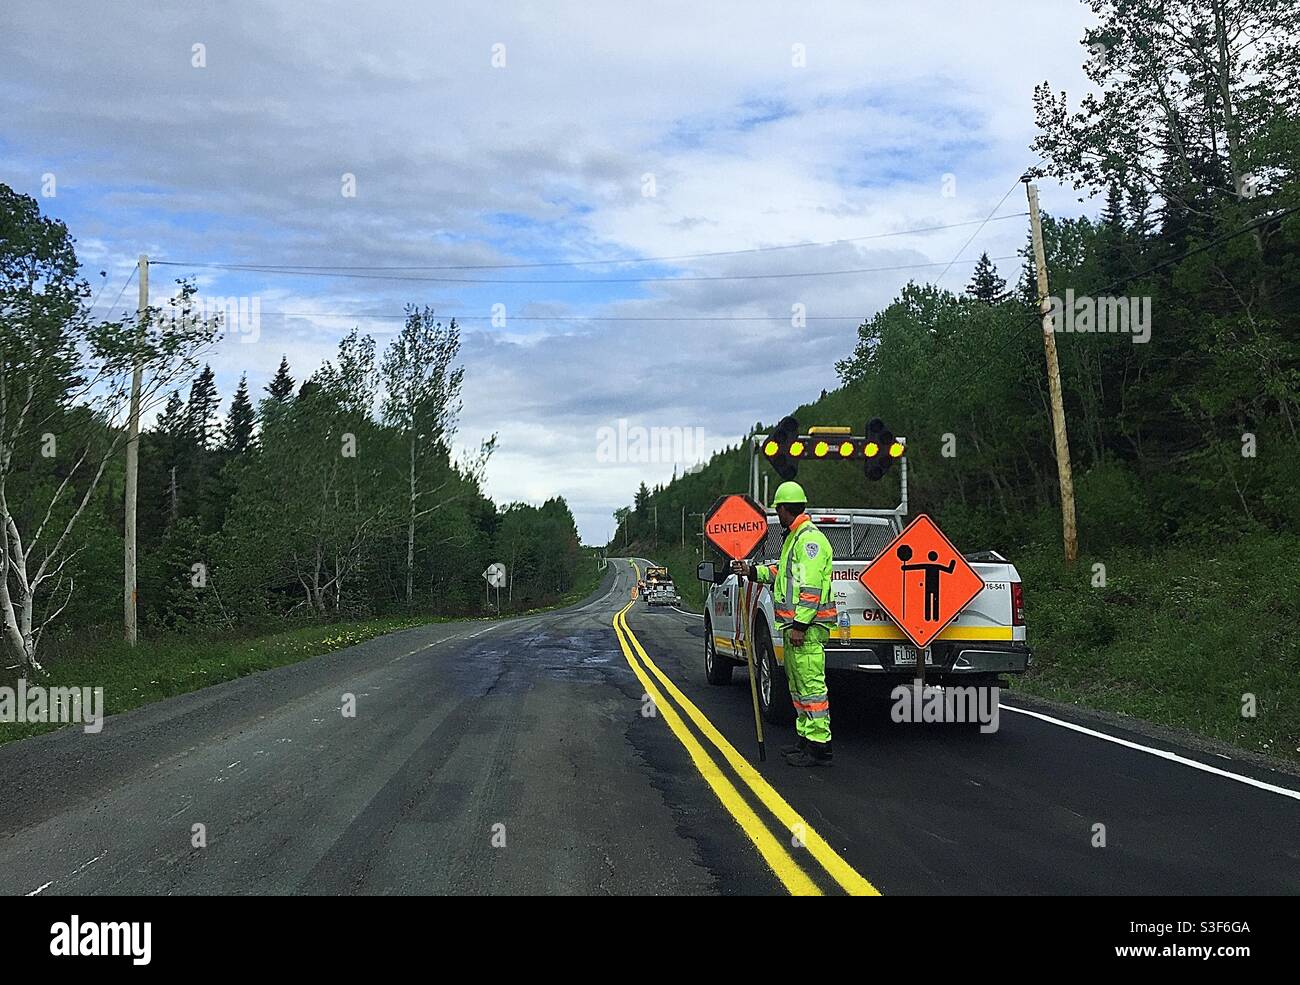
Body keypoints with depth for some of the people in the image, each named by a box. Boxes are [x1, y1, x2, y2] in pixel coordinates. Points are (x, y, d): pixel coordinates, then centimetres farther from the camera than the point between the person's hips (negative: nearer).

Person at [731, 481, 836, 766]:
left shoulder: (810, 539, -15)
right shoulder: (794, 538, 20)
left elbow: (811, 587, -21)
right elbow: (782, 572, 27)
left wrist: (800, 625, -23)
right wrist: (753, 571, 21)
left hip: (807, 627, -11)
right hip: (794, 625, 11)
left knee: (811, 684, -9)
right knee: (798, 684, 17)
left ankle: (819, 746, -6)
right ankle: (806, 738, 26)